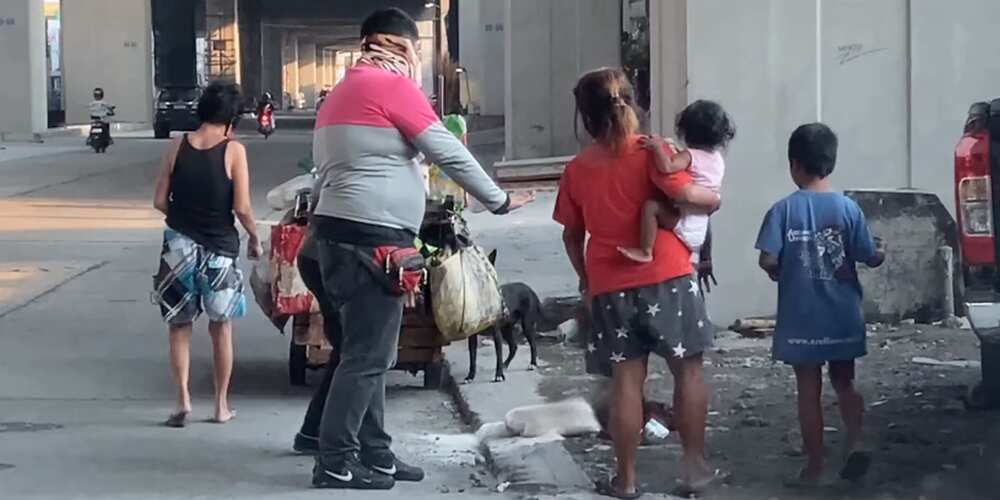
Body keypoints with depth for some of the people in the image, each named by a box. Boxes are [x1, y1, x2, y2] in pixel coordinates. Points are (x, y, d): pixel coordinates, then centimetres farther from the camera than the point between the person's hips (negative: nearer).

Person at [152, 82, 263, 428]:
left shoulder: (177, 147, -2)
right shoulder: (234, 151, -10)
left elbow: (160, 201, 0)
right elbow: (242, 208, -13)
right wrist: (255, 237, 5)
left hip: (180, 246, 1)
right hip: (219, 249, -1)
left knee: (179, 326, 12)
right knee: (221, 327, 14)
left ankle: (183, 400, 1)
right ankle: (221, 405, 19)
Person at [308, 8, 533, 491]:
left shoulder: (345, 90, 21)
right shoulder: (391, 84, -9)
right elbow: (449, 152, -7)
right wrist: (498, 200, 0)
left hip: (343, 233, 10)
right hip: (370, 237, -10)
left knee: (369, 351, 13)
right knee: (367, 354, -7)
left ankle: (374, 453, 17)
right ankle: (335, 462, -6)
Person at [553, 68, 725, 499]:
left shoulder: (577, 170, 5)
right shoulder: (649, 151, -6)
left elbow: (572, 236, 11)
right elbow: (685, 194, -18)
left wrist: (586, 279, 25)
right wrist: (713, 198, 3)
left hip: (610, 287, 3)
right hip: (666, 277, -3)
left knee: (626, 380, 6)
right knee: (688, 370, 9)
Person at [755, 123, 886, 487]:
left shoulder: (784, 210, -10)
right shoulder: (848, 208, -5)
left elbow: (768, 260, -15)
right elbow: (870, 258, -3)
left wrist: (779, 272, 6)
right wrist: (881, 253, 19)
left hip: (801, 320, -2)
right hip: (842, 318, 2)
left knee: (809, 391, 7)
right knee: (844, 383, 17)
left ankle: (814, 468, 12)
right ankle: (854, 441, -5)